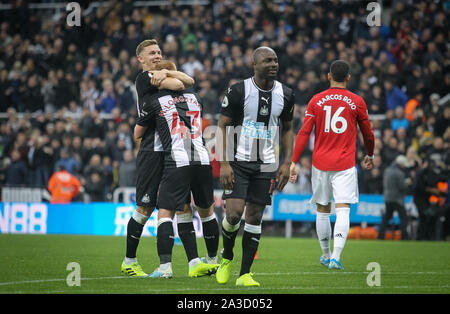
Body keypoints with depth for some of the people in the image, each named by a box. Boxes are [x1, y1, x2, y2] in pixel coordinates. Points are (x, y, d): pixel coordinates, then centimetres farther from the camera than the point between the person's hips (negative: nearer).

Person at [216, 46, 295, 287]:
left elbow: (287, 130, 15)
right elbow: (223, 127, -4)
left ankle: (245, 273, 6)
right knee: (234, 213, -14)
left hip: (266, 164, 3)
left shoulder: (285, 95, 4)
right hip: (239, 161, -3)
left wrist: (286, 163, 5)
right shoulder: (238, 91, -7)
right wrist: (224, 163, -12)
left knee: (255, 217, 2)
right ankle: (227, 257, 15)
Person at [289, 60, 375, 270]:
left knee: (322, 210, 14)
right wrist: (370, 155, 29)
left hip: (320, 163, 2)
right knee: (343, 211, -7)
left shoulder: (316, 100, 3)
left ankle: (326, 255, 26)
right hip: (345, 164, -2)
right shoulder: (357, 102, 0)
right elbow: (368, 134, 10)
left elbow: (304, 133, -2)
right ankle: (335, 257, -20)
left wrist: (294, 162, 0)